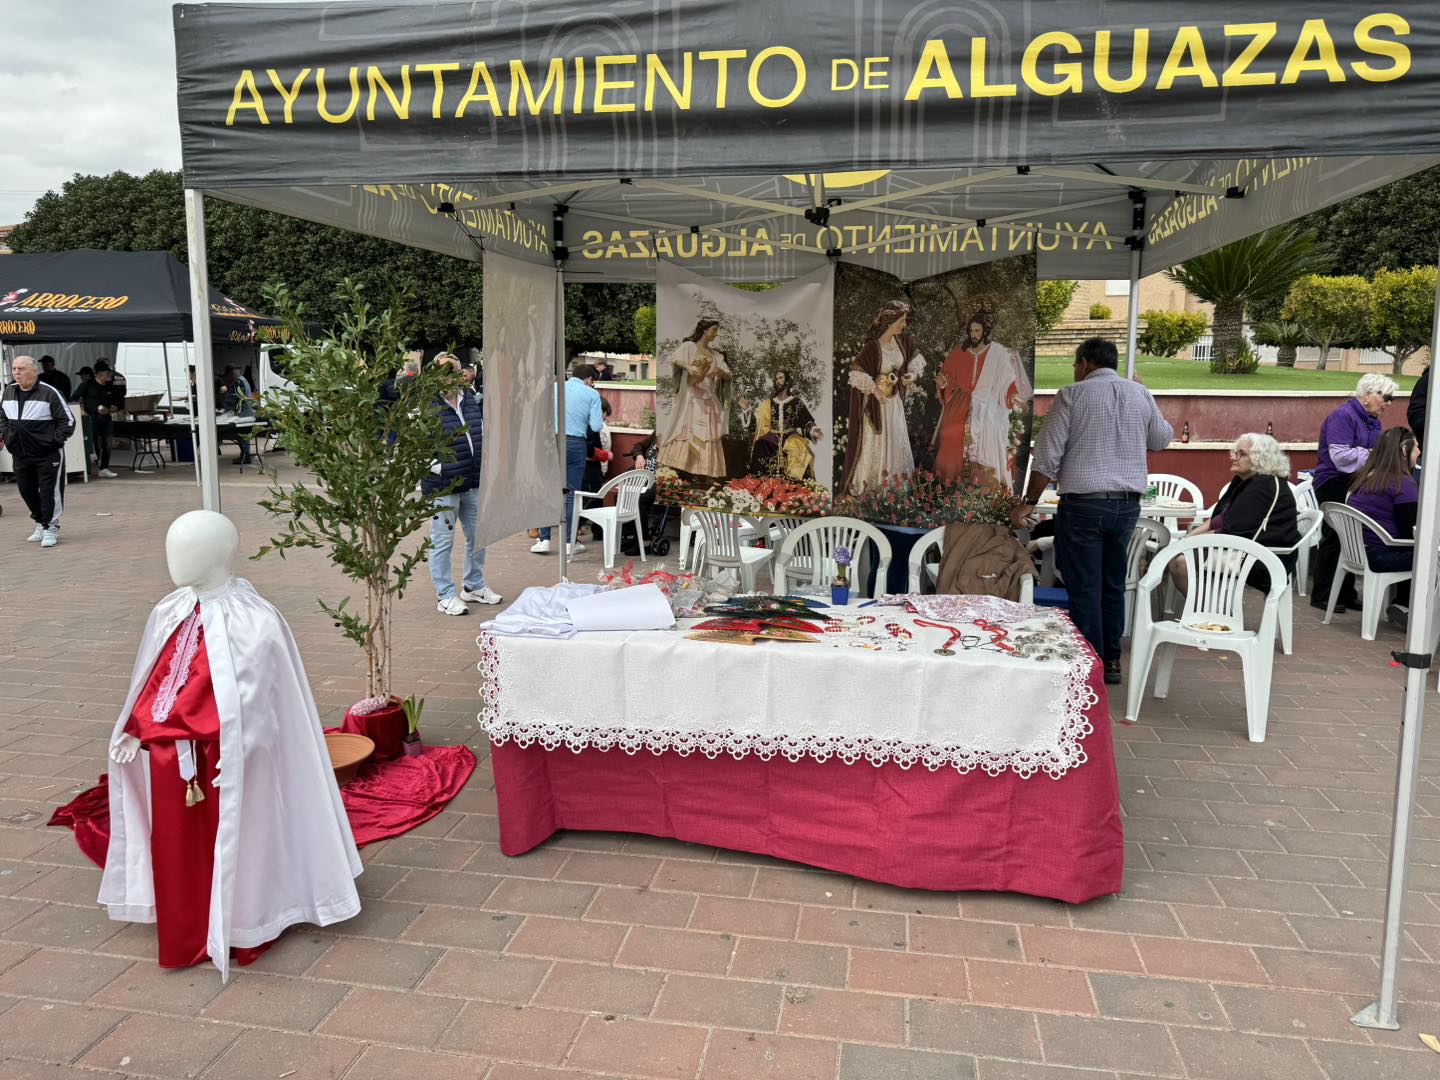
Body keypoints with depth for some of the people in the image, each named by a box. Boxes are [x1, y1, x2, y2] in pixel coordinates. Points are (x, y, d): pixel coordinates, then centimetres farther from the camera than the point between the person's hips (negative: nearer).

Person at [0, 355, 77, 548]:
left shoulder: (49, 393, -12)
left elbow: (68, 420, -9)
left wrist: (54, 440, -12)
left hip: (48, 454, -6)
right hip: (19, 454, 6)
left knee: (49, 491, -3)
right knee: (26, 490, 14)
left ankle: (51, 527, 10)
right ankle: (41, 523, 30)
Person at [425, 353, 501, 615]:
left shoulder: (470, 400, 8)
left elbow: (483, 433, 21)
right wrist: (435, 466, -20)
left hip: (473, 483, 7)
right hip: (443, 486, -7)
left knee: (478, 536, 17)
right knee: (442, 541, 3)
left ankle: (473, 585, 34)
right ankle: (445, 596, 13)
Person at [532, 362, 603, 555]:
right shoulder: (592, 393, 4)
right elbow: (596, 427, -3)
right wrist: (601, 419, 17)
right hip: (575, 444, -1)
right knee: (572, 493, 6)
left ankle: (544, 540, 4)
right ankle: (570, 542, 8)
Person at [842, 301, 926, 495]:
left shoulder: (903, 339, -7)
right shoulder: (872, 346, -25)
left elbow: (915, 358, 8)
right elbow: (856, 372, -21)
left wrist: (913, 373, -11)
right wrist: (875, 389, -24)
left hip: (895, 399, 6)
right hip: (875, 400, -6)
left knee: (897, 441, 15)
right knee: (873, 444, 3)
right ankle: (863, 484, 17)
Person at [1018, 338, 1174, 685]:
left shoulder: (1072, 395, -5)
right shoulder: (1140, 394, 7)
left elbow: (1048, 455, -9)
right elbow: (1161, 440, 22)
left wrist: (1029, 502, -2)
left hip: (1083, 504, -5)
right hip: (1127, 504, 5)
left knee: (1084, 588, 1)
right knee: (1113, 584, 16)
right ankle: (1111, 662, 23)